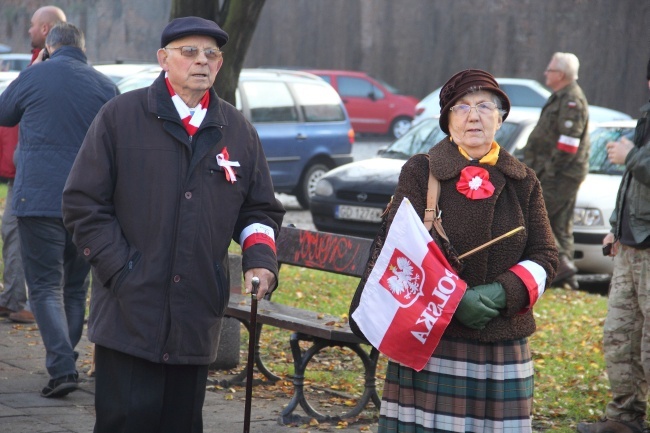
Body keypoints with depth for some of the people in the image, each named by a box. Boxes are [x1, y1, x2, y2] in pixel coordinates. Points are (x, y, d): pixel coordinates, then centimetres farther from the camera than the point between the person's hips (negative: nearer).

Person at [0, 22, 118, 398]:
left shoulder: (34, 77, -1)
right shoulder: (106, 87, 5)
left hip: (39, 199, -3)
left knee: (46, 287, -2)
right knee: (75, 288, 15)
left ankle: (62, 367, -16)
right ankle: (65, 363, 18)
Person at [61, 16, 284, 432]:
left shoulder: (238, 132, 13)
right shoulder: (120, 117, 2)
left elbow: (260, 210, 20)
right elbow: (83, 202, 0)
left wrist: (260, 259, 0)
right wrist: (120, 270, -9)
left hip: (198, 317, 4)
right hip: (129, 315, -4)